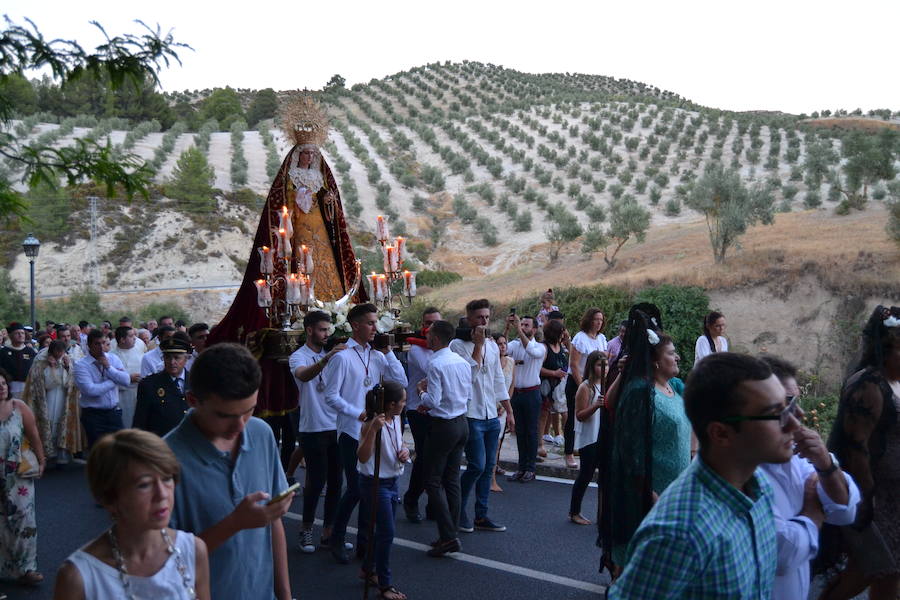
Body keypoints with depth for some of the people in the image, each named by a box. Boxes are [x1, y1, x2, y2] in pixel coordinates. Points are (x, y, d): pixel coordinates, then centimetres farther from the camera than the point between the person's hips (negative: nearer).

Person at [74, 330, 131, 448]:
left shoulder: (113, 359, 5)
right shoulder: (81, 365, -9)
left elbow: (126, 380, -6)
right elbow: (90, 390, -21)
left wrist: (108, 367, -14)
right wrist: (114, 381, -10)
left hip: (114, 412, 4)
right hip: (93, 415, -4)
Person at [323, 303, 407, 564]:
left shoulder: (377, 355, 7)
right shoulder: (342, 357, -11)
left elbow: (401, 382, 2)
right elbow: (331, 397, -12)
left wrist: (388, 352, -5)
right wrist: (359, 414, -18)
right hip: (351, 432, -6)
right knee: (355, 489, -5)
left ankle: (364, 542, 23)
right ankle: (337, 540, 15)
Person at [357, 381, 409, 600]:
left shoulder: (396, 420, 3)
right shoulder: (372, 424, -22)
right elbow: (362, 457, -31)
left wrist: (404, 451, -3)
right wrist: (373, 429, -41)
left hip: (392, 481, 8)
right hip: (374, 483, -8)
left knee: (384, 531, 18)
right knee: (387, 534, -3)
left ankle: (368, 569, 38)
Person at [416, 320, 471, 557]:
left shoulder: (436, 364, -19)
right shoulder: (463, 362, 5)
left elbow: (433, 401, -21)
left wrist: (421, 391, 0)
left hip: (443, 426, -8)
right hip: (462, 423, 8)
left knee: (433, 481, 1)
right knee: (452, 480, 14)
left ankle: (448, 537, -4)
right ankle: (452, 534, 19)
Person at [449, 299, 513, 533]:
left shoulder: (492, 344, 12)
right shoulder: (458, 345, -8)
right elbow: (469, 374, -19)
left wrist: (509, 411, 17)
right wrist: (478, 345, -17)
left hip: (492, 416, 7)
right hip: (471, 415, -6)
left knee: (488, 467, 8)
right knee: (477, 466, -8)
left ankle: (481, 516, 18)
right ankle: (458, 510, 12)